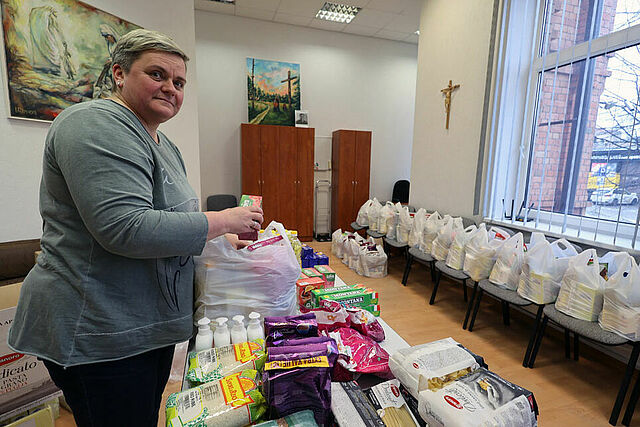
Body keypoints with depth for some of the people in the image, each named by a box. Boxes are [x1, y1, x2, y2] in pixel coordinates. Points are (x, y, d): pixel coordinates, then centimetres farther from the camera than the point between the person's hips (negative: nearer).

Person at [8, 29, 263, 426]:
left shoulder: (162, 144, 12)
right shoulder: (95, 126, -18)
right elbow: (126, 229, -29)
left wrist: (225, 239, 7)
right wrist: (224, 221, -21)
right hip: (99, 333, -9)